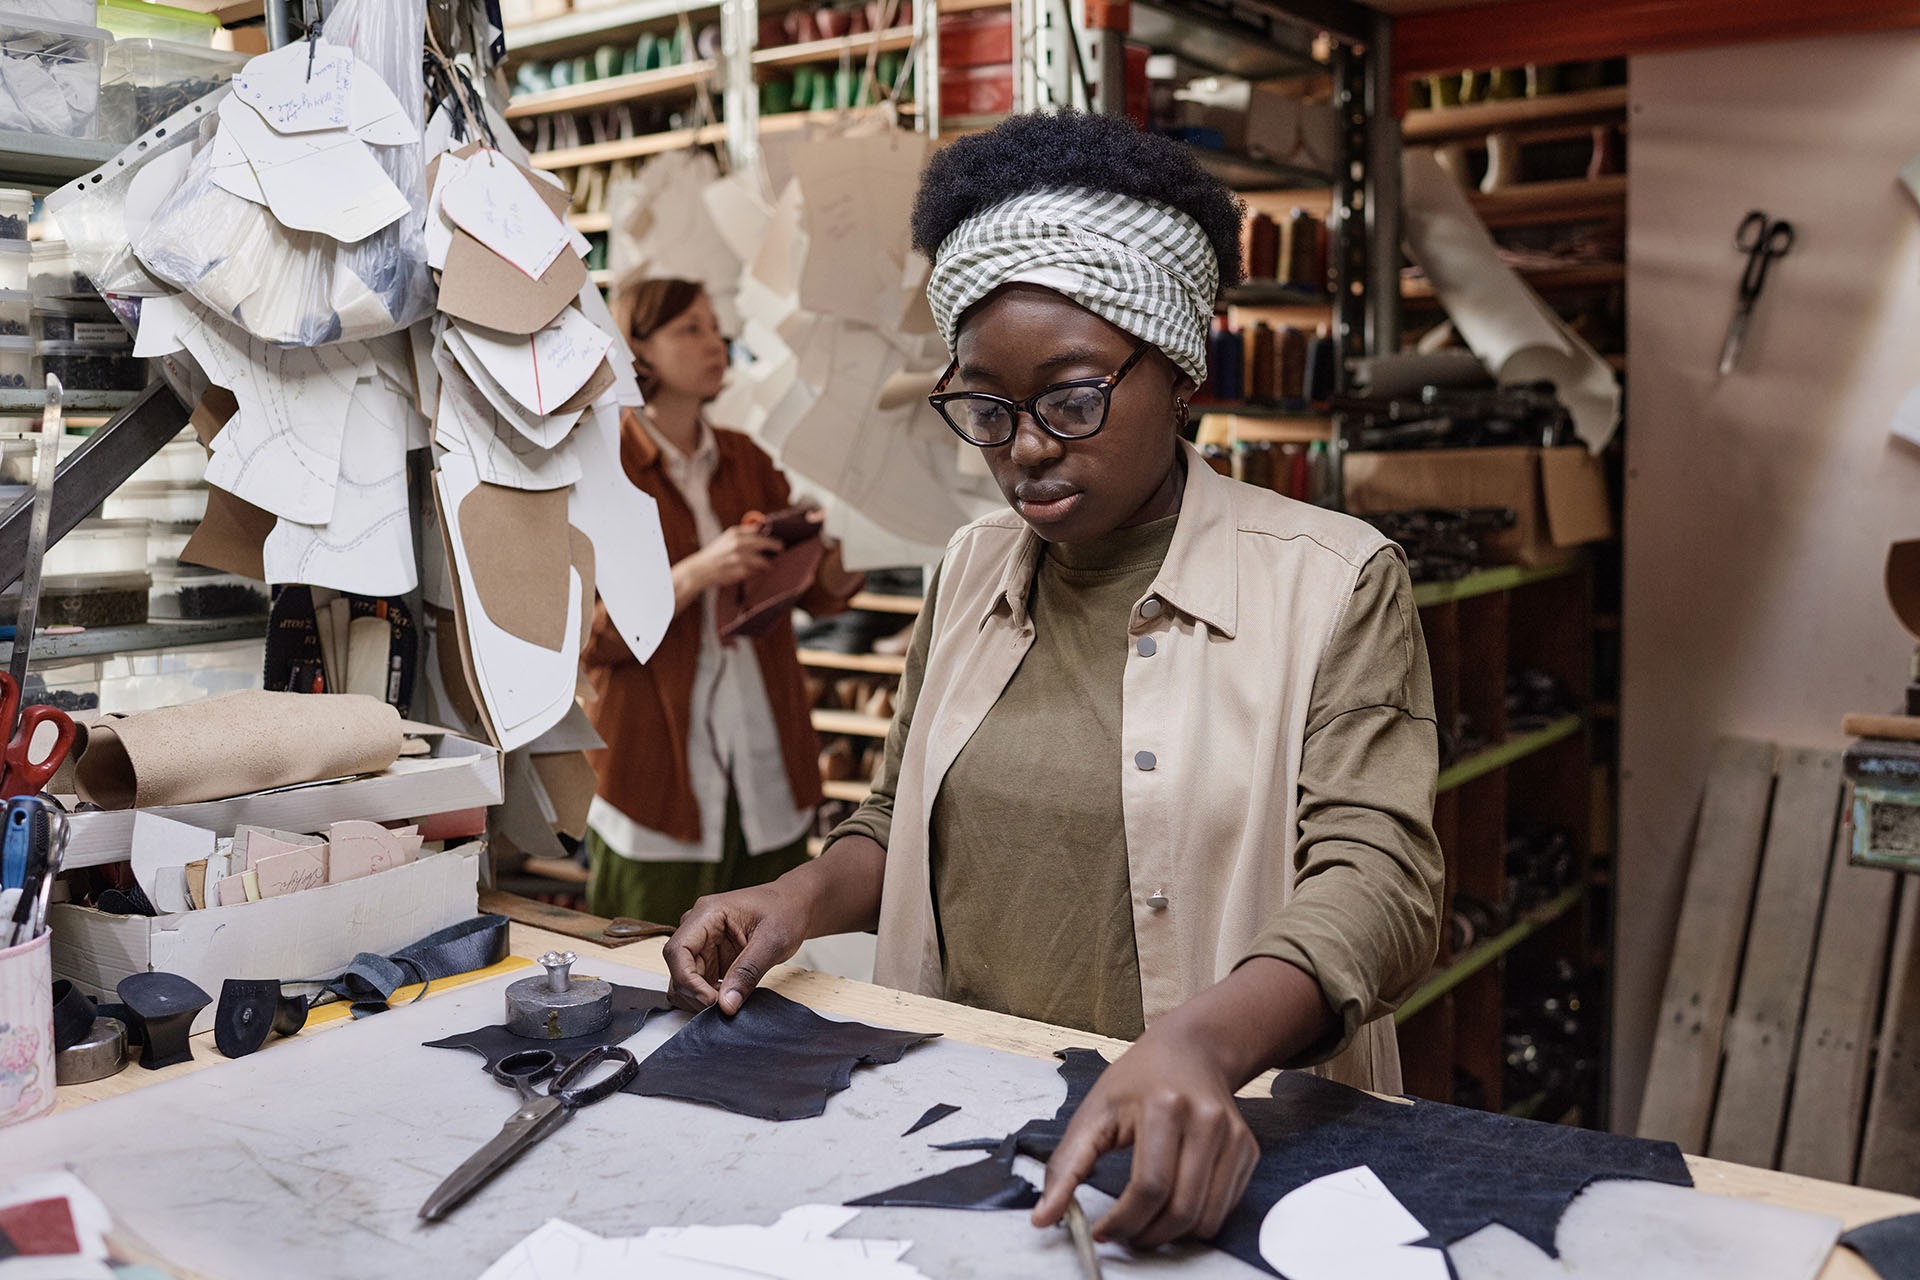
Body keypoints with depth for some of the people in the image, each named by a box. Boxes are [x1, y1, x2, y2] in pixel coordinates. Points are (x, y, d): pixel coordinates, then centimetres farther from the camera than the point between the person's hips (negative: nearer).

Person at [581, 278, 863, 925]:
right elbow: (588, 636, -11)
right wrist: (697, 574, -22)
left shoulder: (746, 460, 12)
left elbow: (816, 589, 9)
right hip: (659, 770, -4)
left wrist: (846, 560, -12)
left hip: (768, 767, 5)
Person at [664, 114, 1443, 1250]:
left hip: (1221, 1156, -3)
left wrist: (1200, 1046, -31)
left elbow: (1377, 881, -13)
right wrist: (805, 898, 1)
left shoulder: (1334, 583, -4)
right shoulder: (971, 572, 13)